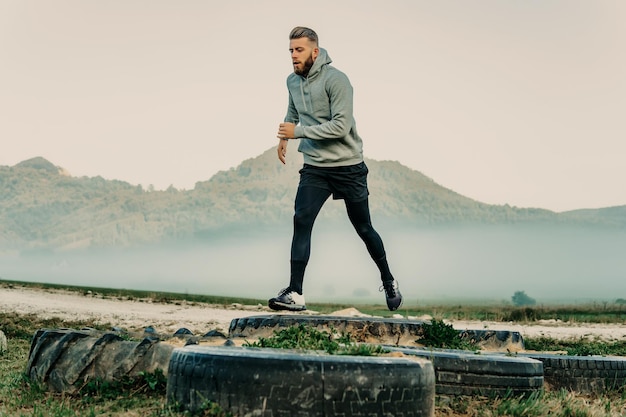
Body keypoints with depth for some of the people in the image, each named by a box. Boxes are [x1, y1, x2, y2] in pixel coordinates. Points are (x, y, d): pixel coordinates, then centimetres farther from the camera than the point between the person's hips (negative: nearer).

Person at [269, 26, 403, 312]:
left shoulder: (335, 80, -17)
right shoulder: (292, 81, 5)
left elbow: (341, 126, -24)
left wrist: (298, 131, -23)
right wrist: (284, 136, 17)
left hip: (348, 166, -5)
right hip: (315, 168, 5)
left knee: (363, 227, 7)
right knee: (301, 221, -14)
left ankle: (389, 282, 29)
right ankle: (295, 294, -15)